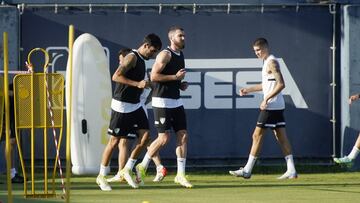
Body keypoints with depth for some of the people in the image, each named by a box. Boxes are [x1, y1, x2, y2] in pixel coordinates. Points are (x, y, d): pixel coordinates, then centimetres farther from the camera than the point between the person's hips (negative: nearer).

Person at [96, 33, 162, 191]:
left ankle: (127, 170, 10)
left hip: (135, 105, 9)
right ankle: (101, 176, 8)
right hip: (122, 105, -9)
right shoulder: (132, 58, -14)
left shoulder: (141, 60, 15)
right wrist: (137, 84, -27)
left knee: (145, 135, -2)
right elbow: (116, 76, -25)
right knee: (115, 141, -3)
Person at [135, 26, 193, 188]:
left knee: (183, 136, 1)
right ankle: (142, 167, 8)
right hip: (162, 102, -8)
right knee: (164, 138, -8)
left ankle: (180, 175, 4)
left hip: (176, 101, 8)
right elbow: (154, 76, -19)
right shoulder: (165, 54, -12)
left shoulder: (180, 55, 15)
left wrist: (181, 84, 10)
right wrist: (175, 77, -20)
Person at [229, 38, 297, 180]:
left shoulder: (272, 62, -13)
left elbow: (281, 84, -22)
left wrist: (266, 99, -23)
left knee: (257, 136, -5)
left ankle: (247, 170, -1)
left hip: (271, 106, -10)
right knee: (281, 137, 7)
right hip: (277, 107, 10)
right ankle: (291, 170, 5)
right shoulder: (268, 62, 17)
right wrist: (248, 90, 27)